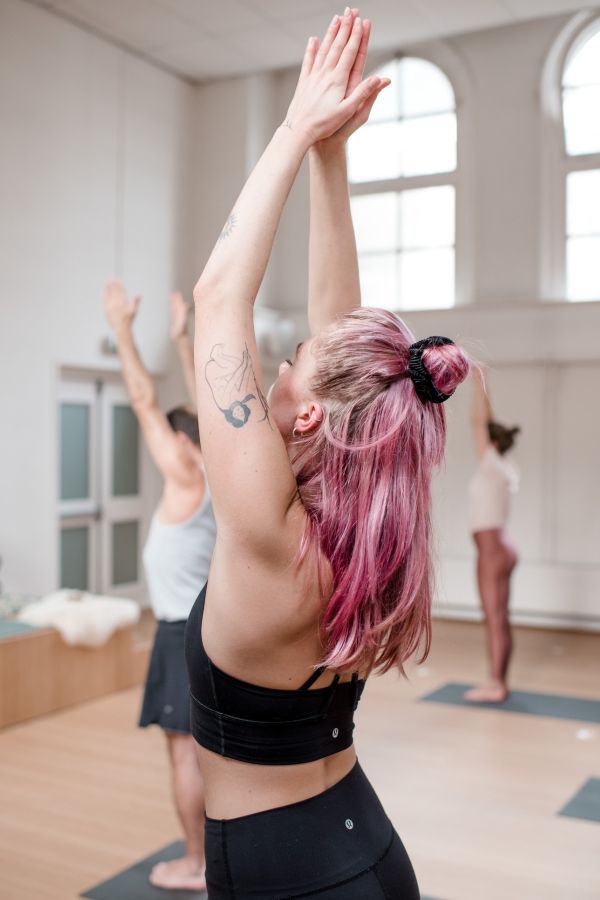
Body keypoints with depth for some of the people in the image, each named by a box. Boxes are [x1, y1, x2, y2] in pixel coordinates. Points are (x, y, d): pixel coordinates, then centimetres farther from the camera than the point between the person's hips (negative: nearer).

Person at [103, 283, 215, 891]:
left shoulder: (187, 483, -18)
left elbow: (145, 401, -18)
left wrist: (122, 329, -14)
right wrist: (181, 337, 16)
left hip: (188, 634, -9)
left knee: (185, 750, 2)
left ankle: (195, 867, 13)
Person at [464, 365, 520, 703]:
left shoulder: (493, 466, -13)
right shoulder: (504, 468, 8)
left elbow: (479, 422, -14)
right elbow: (488, 424, 16)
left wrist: (479, 384, -10)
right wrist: (482, 387, 20)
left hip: (493, 550, -9)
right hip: (501, 547, 9)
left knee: (496, 620, -3)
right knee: (500, 620, 11)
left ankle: (496, 686, 3)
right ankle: (499, 682, 18)